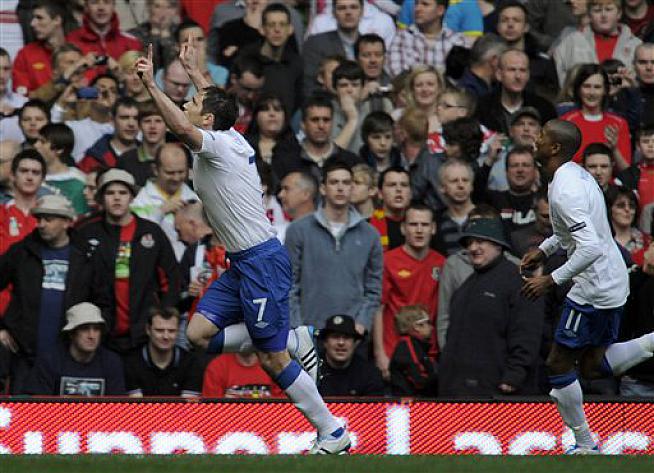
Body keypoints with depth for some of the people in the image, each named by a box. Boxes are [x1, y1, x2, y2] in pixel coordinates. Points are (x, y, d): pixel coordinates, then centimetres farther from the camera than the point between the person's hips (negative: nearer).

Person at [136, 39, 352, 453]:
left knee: (273, 358, -6)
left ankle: (334, 433, 2)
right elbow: (216, 102, 35)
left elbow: (183, 128, -36)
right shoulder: (229, 138, 12)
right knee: (199, 333, 3)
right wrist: (194, 70, 46)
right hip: (243, 264, 9)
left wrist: (152, 84, -37)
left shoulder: (219, 144, -14)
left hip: (262, 261, -9)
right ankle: (294, 341, 11)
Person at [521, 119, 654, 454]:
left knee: (559, 364, 3)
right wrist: (544, 250, 23)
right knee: (593, 366, 16)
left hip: (593, 289, -10)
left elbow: (591, 247, -30)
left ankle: (585, 445, 10)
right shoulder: (575, 174, 8)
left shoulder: (564, 190, -23)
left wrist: (551, 280, -24)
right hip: (613, 284, 10)